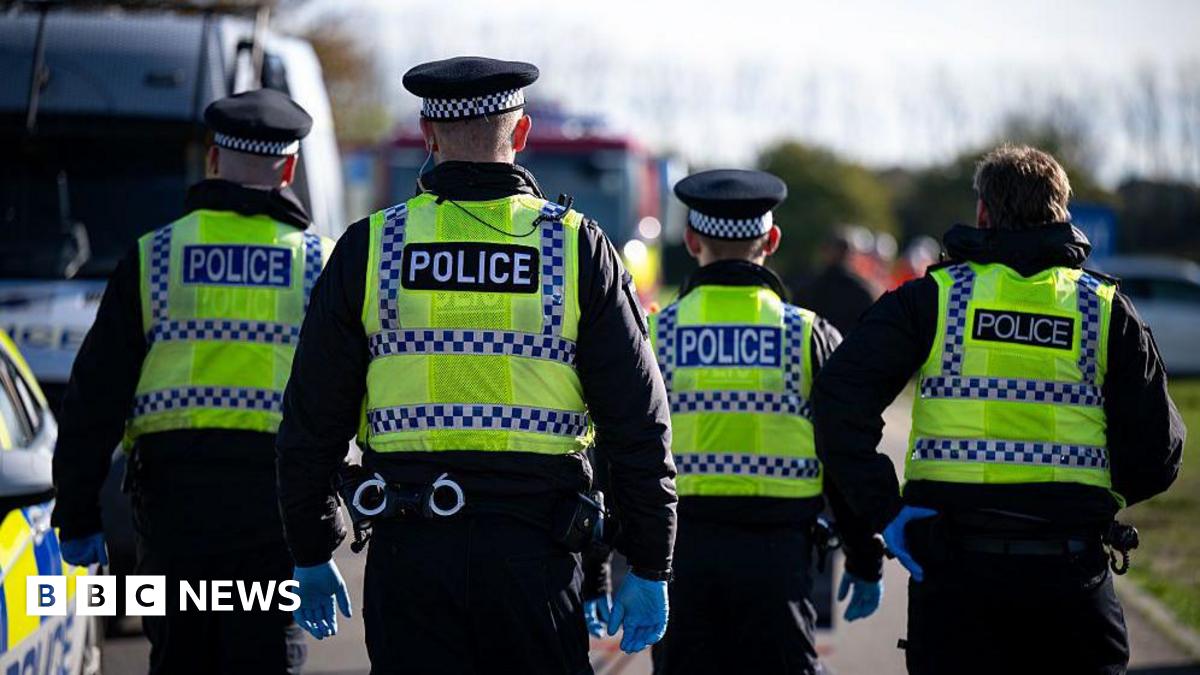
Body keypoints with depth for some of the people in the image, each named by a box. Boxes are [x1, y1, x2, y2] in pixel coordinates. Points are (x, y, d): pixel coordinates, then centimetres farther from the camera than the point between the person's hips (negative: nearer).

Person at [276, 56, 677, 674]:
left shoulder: (368, 247, 2)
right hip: (535, 549, 0)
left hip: (408, 552, 1)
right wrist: (649, 569, 6)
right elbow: (639, 425, 0)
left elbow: (312, 420, 5)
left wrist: (311, 554, 15)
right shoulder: (578, 246, 0)